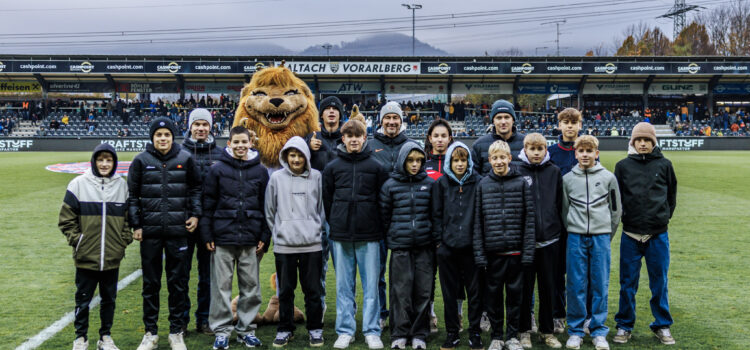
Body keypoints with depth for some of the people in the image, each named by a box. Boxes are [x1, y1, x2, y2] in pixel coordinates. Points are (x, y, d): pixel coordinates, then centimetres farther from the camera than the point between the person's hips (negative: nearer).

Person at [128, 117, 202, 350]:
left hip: (178, 231, 0)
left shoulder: (185, 159, 1)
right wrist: (135, 224, 0)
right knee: (150, 283, 8)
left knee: (177, 283, 7)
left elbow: (196, 188, 13)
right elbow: (132, 195, 6)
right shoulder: (141, 161, 0)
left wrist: (195, 214, 2)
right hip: (150, 232, 0)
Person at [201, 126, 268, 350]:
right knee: (221, 287, 3)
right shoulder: (217, 170, 2)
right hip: (223, 239, -2)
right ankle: (221, 330, 13)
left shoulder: (260, 171, 7)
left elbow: (266, 206, 8)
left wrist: (264, 237, 3)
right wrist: (207, 236, -3)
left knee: (251, 287, 7)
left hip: (251, 240, 2)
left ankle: (246, 329, 19)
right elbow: (208, 205, 2)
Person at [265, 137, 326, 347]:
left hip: (312, 244, 0)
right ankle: (285, 330, 20)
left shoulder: (316, 177, 3)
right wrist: (277, 232, 8)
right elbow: (269, 211, 9)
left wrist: (318, 230, 7)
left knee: (313, 290, 5)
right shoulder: (277, 178, 2)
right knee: (285, 290, 8)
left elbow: (321, 208, 10)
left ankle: (315, 329, 17)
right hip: (283, 245, 0)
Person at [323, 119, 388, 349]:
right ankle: (345, 331, 15)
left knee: (371, 285, 2)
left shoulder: (376, 167, 2)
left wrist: (377, 226, 4)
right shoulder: (332, 167, 5)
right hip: (341, 236, 1)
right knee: (343, 286, 7)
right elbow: (327, 200, 10)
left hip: (369, 236, -1)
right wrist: (335, 223, 8)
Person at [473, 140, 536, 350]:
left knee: (515, 293, 8)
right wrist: (479, 253, -5)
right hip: (493, 252, 1)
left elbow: (529, 219, -1)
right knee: (494, 294, 8)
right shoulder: (483, 185, 3)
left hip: (516, 251, -1)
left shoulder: (521, 183, 1)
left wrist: (528, 252, -7)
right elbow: (477, 221, 2)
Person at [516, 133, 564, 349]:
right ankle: (524, 331, 17)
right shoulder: (517, 172, -2)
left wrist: (559, 229, 5)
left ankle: (547, 331, 21)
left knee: (548, 286, 10)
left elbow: (560, 204, 8)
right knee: (525, 286, 6)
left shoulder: (554, 172, 5)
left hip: (550, 238, 2)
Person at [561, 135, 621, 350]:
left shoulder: (608, 178, 4)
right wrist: (574, 232, 7)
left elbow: (616, 209, 9)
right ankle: (575, 331, 10)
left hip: (601, 237, 0)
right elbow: (564, 210, 10)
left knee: (600, 284, 3)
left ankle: (599, 332, 12)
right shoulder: (568, 179, 4)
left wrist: (606, 234, 8)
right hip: (576, 237, 0)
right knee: (576, 285, 1)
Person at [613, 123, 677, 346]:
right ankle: (624, 326, 17)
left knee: (659, 282, 8)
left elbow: (672, 196, 13)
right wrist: (622, 218, 5)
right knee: (628, 283, 6)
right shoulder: (623, 166, 3)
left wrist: (664, 218, 10)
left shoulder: (664, 165, 3)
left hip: (658, 235, 0)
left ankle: (662, 326, 21)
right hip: (630, 235, 0)